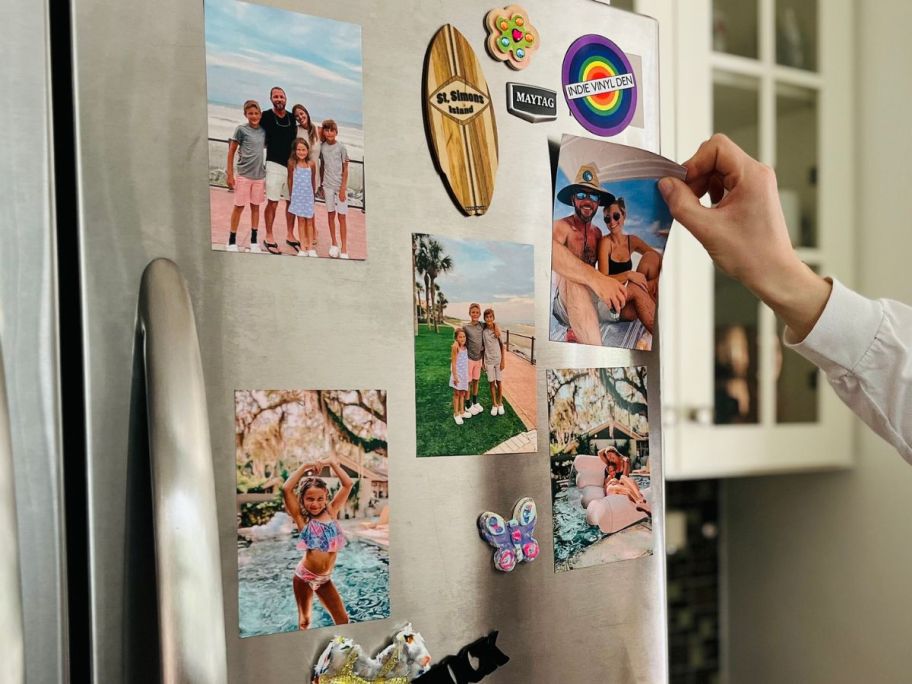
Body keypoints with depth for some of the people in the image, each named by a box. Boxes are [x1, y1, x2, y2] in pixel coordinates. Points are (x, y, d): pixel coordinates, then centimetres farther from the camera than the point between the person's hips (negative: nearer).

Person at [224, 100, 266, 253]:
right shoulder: (241, 129, -7)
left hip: (259, 175, 4)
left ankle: (253, 241, 18)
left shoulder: (263, 131, 5)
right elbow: (231, 152, -5)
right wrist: (230, 175, -8)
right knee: (239, 206, 1)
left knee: (255, 206, 10)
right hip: (244, 174, -4)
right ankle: (232, 241, 9)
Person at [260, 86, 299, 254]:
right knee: (272, 202, -5)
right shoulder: (266, 116, -4)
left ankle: (290, 236, 20)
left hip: (292, 165, 5)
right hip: (275, 164, -5)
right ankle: (269, 238, 3)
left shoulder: (292, 118, 9)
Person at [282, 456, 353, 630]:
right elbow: (286, 490, -20)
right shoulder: (302, 519, -8)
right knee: (304, 621, 11)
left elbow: (348, 484, 0)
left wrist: (332, 463, -4)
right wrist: (304, 467, -15)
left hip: (325, 579, 3)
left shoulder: (332, 512, 1)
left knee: (343, 619, 5)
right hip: (305, 576, -3)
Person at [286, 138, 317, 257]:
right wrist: (291, 195, 8)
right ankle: (303, 248, 7)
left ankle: (310, 247, 14)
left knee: (309, 221, 7)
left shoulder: (311, 164, -4)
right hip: (297, 195, -1)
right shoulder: (292, 163, -7)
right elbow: (290, 179, 3)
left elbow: (313, 180, 7)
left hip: (308, 195, 1)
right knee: (301, 220, 4)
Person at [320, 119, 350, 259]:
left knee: (341, 216, -1)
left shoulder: (341, 147, -6)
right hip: (328, 186, 3)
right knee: (330, 214, 9)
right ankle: (334, 245, 21)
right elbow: (322, 167, 10)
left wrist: (343, 188, -9)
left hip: (340, 186, -3)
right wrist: (322, 186, 9)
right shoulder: (322, 147, 3)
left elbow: (345, 170, -4)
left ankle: (344, 249, 2)